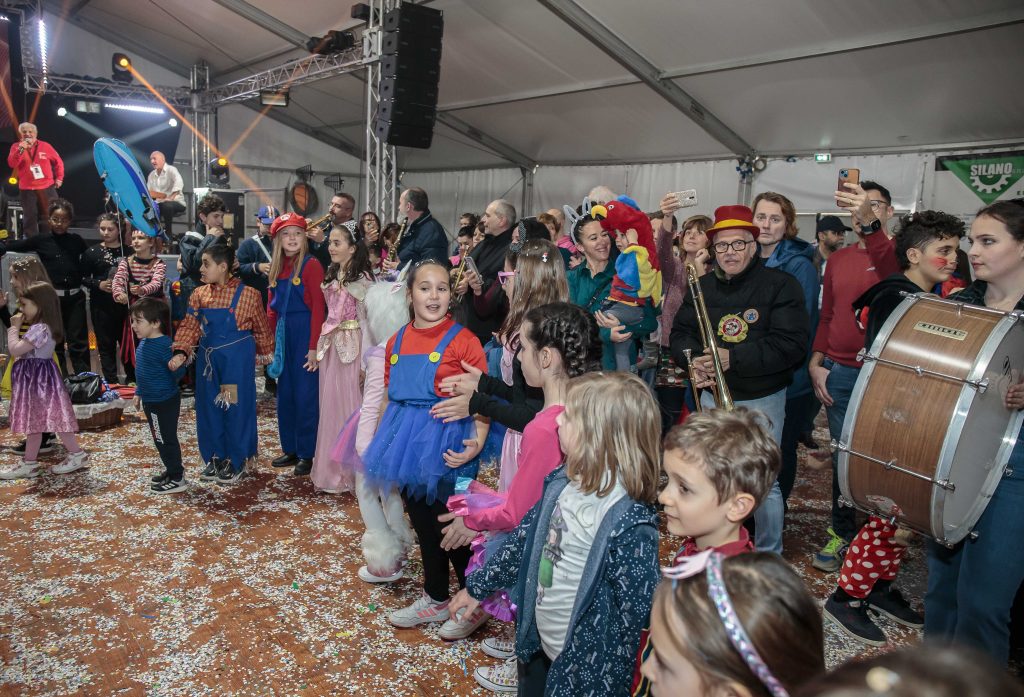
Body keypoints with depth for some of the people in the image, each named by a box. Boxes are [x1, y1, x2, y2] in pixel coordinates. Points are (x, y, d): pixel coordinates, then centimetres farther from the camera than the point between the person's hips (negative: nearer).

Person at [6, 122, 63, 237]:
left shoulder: (45, 146, 2)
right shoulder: (16, 147, 1)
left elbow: (58, 162, 12)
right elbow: (11, 164, -13)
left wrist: (59, 178, 10)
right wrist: (21, 149, -23)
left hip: (47, 188, 1)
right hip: (27, 190, -1)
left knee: (49, 217, 7)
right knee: (30, 218, 3)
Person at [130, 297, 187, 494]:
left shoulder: (164, 345, -24)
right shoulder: (144, 343, 7)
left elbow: (178, 371, -21)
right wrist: (139, 393, 21)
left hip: (163, 402, -9)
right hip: (151, 401, 9)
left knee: (165, 440, 0)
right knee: (162, 440, 20)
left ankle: (177, 479, 11)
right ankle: (172, 470, 34)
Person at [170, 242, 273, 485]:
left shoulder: (247, 294, -10)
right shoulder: (199, 295, 3)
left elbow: (261, 328, -1)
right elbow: (190, 327, -2)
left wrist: (265, 355, 6)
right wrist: (181, 352, -17)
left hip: (237, 359, -5)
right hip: (208, 358, 5)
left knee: (236, 407, 3)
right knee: (208, 408, 12)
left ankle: (236, 461, 19)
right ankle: (214, 457, 28)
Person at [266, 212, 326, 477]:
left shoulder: (311, 265, -9)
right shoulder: (277, 268, 11)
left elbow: (318, 308, -13)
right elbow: (272, 308, 14)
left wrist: (314, 347, -17)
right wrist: (270, 342, 7)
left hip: (305, 333, -7)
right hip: (282, 334, 7)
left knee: (305, 394, -1)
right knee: (284, 394, 13)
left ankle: (307, 454, 11)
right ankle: (290, 449, 25)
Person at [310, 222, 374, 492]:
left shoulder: (362, 278, -9)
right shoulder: (332, 276, 12)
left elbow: (366, 321, -11)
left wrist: (365, 360, -13)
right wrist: (320, 347, 12)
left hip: (351, 346, -7)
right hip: (330, 346, 7)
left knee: (350, 406, 0)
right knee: (330, 407, 10)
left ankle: (353, 470, 13)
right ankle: (331, 467, 22)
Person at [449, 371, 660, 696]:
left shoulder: (629, 523, -29)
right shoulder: (563, 481, -7)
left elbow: (635, 612, -22)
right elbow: (525, 537, 6)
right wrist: (478, 586, 13)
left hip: (584, 663, -7)